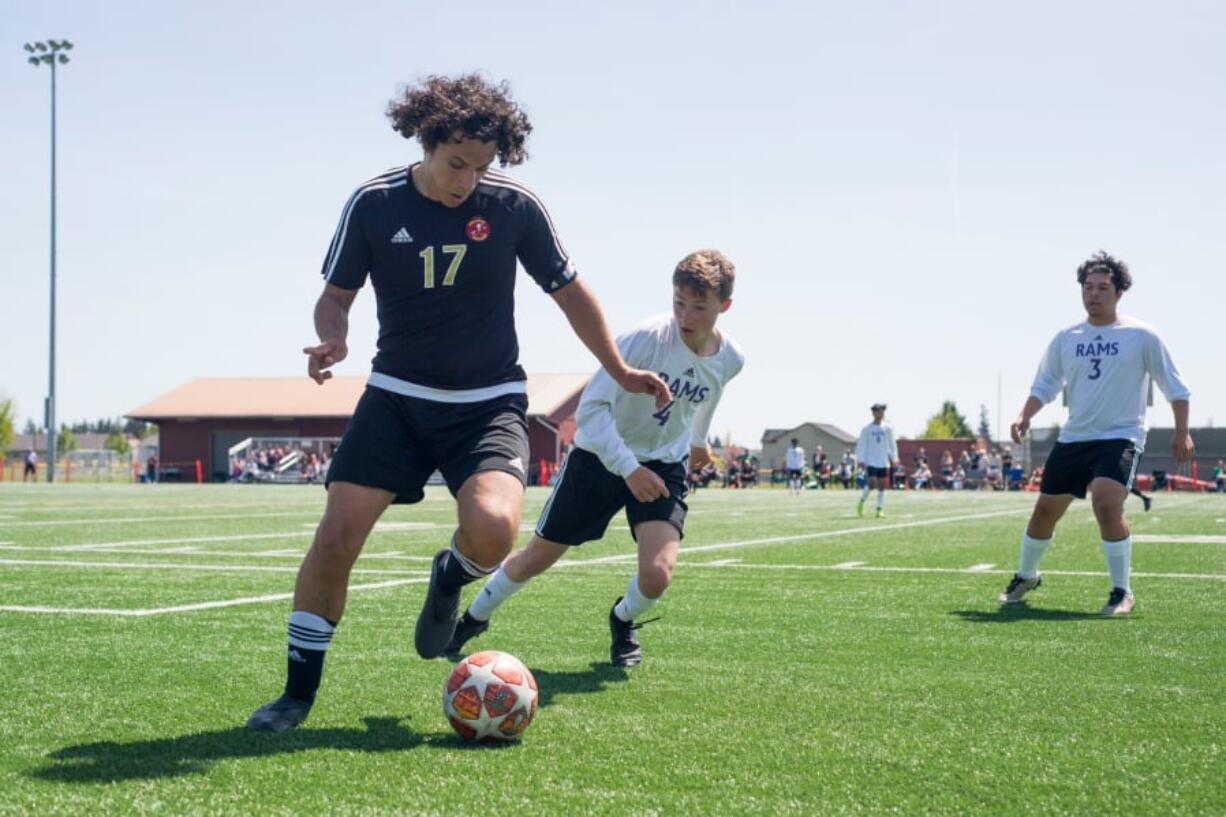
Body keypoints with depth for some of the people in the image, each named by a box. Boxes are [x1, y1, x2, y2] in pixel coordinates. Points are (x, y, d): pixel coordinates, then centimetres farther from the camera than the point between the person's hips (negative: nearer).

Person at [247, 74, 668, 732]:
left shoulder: (515, 207, -6)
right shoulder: (373, 204, -5)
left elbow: (570, 292, 7)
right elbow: (336, 295, 5)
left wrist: (620, 372, 7)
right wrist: (332, 339, -17)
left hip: (488, 403, -1)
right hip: (396, 397, 1)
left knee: (493, 530, -27)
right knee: (335, 537, -11)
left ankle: (450, 576, 11)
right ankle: (298, 692, 7)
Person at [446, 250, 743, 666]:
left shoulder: (730, 360, -11)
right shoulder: (647, 338, -27)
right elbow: (590, 407, -26)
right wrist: (628, 469, -32)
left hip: (664, 464, 2)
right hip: (600, 456, -2)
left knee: (656, 574, -20)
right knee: (537, 558, 7)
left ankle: (623, 621, 17)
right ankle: (475, 617, 36)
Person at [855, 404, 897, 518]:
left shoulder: (888, 429, 6)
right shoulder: (866, 429, 0)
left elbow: (892, 444, 12)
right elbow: (861, 446, 1)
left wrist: (894, 459, 7)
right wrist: (861, 460, -4)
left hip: (884, 462, 3)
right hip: (871, 462, -3)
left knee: (882, 486, 1)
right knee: (872, 483, -16)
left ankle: (880, 510, 7)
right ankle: (862, 501, 7)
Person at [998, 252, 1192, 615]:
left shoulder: (1141, 336, -3)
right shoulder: (1066, 339, 6)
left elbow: (1174, 387, 3)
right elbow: (1044, 385, 12)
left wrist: (1181, 432, -2)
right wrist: (1024, 416, -4)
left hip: (1121, 437, -4)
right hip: (1073, 437, 4)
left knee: (1106, 504, -27)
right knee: (1045, 509, 8)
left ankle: (1122, 592, -13)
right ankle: (1025, 576, 34)